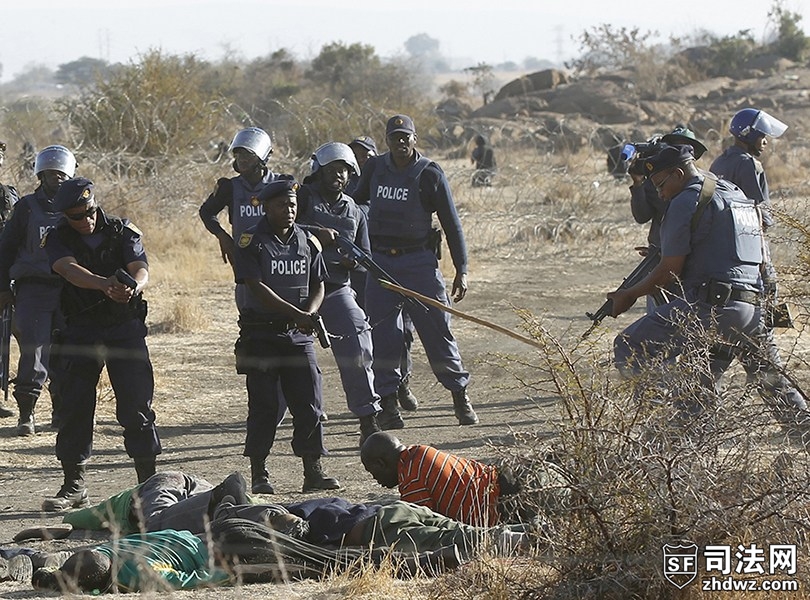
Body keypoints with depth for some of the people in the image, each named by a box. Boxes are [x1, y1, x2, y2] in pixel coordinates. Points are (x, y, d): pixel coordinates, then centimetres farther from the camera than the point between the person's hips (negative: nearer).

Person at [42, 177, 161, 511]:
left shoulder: (123, 232, 0)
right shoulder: (58, 240, -2)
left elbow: (140, 268, -14)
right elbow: (70, 270, -22)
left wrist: (133, 287, -39)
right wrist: (105, 284, -42)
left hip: (125, 327, -1)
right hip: (81, 330, 1)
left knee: (137, 405, -5)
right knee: (74, 407, 0)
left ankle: (148, 481, 1)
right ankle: (73, 486, 10)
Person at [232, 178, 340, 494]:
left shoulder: (307, 242, 10)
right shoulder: (251, 242, -6)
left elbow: (318, 286, 12)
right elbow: (258, 289, -14)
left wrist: (310, 314, -10)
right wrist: (297, 315, -21)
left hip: (298, 336, 4)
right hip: (261, 334, -4)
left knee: (310, 402, 0)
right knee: (263, 405, -1)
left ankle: (313, 471, 6)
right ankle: (259, 475, 5)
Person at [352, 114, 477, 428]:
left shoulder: (430, 175, -5)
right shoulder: (374, 168, 5)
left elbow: (451, 224, -3)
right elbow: (356, 202, 23)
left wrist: (461, 270, -5)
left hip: (419, 261, -3)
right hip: (380, 261, 3)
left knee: (437, 329, -3)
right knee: (383, 334, 0)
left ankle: (459, 394, 9)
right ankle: (387, 402, 5)